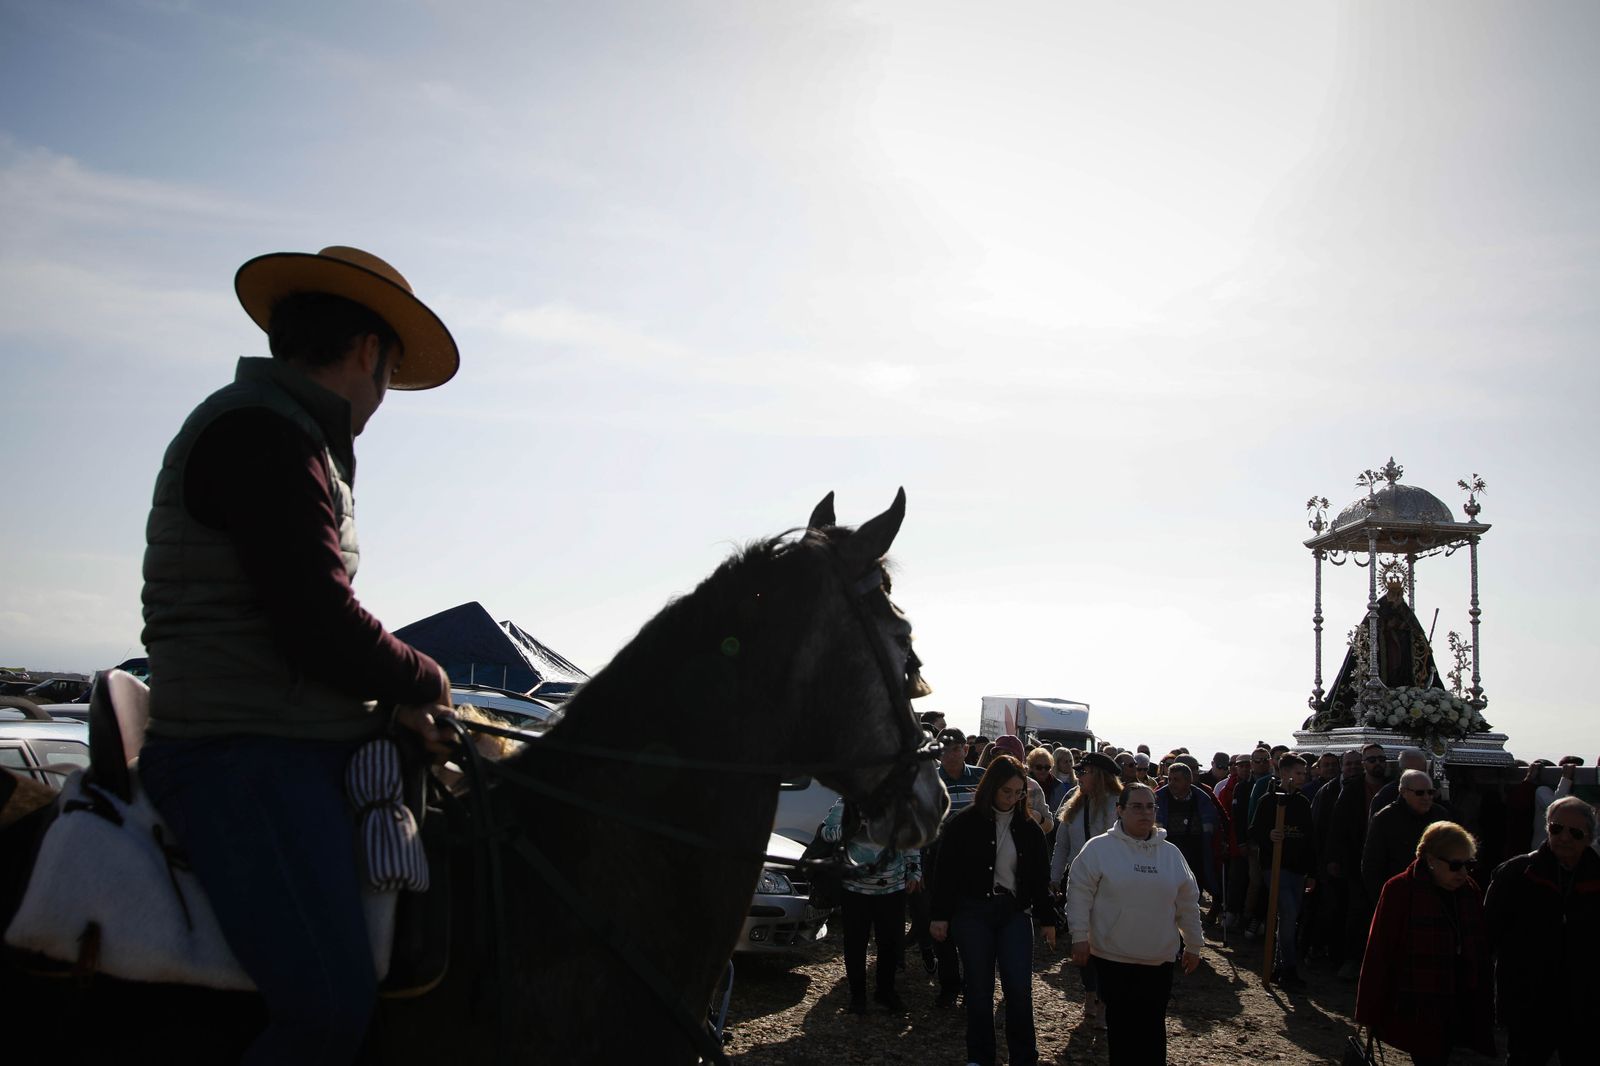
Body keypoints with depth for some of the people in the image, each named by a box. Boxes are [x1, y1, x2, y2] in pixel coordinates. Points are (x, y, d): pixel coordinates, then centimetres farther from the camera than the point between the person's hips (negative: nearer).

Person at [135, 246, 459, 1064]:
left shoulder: (287, 435, 20)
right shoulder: (263, 432, -14)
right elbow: (320, 631, -21)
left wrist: (393, 701, 8)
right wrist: (422, 682, -3)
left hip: (300, 747, 11)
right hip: (242, 757, -11)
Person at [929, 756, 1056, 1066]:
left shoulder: (1028, 828, 4)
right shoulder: (964, 824, -6)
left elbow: (1040, 877, 10)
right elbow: (946, 872, -3)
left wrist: (1047, 919, 10)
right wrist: (940, 916, -6)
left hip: (1015, 913, 2)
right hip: (973, 913, -2)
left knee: (1020, 988, -4)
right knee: (979, 988, 5)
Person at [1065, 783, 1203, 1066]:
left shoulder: (1170, 852, 8)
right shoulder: (1099, 848, -5)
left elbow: (1188, 903, 14)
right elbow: (1080, 895, -5)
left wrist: (1193, 945, 16)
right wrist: (1079, 937, -8)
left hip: (1159, 958, 3)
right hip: (1114, 957, -3)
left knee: (1153, 1027, 7)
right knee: (1120, 1025, 4)